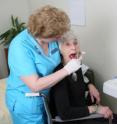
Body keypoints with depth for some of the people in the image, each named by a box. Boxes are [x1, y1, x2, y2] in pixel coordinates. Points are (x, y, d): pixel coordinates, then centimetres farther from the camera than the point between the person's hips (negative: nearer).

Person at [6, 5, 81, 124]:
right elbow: (35, 85, -33)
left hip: (48, 96, 6)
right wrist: (67, 70, -31)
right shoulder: (20, 47, -29)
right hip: (26, 102, -6)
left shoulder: (51, 38, -10)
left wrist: (73, 56, -7)